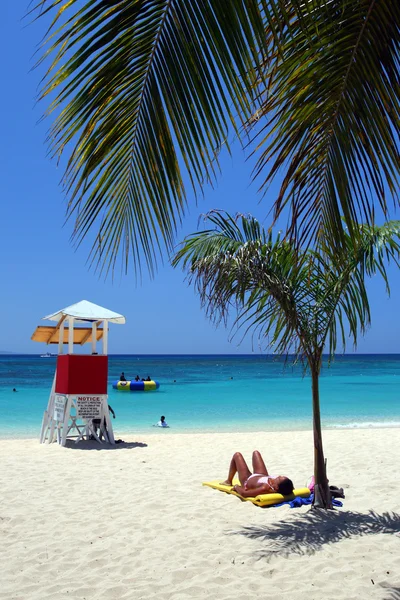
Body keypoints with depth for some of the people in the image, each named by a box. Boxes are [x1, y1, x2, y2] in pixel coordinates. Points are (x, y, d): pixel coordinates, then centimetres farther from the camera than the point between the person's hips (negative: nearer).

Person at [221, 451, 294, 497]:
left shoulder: (265, 488, -50)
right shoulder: (286, 487, -37)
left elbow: (243, 493, -42)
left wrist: (236, 487, -24)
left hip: (247, 480, -5)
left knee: (237, 455, 13)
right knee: (255, 452, 26)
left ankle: (228, 482, 35)